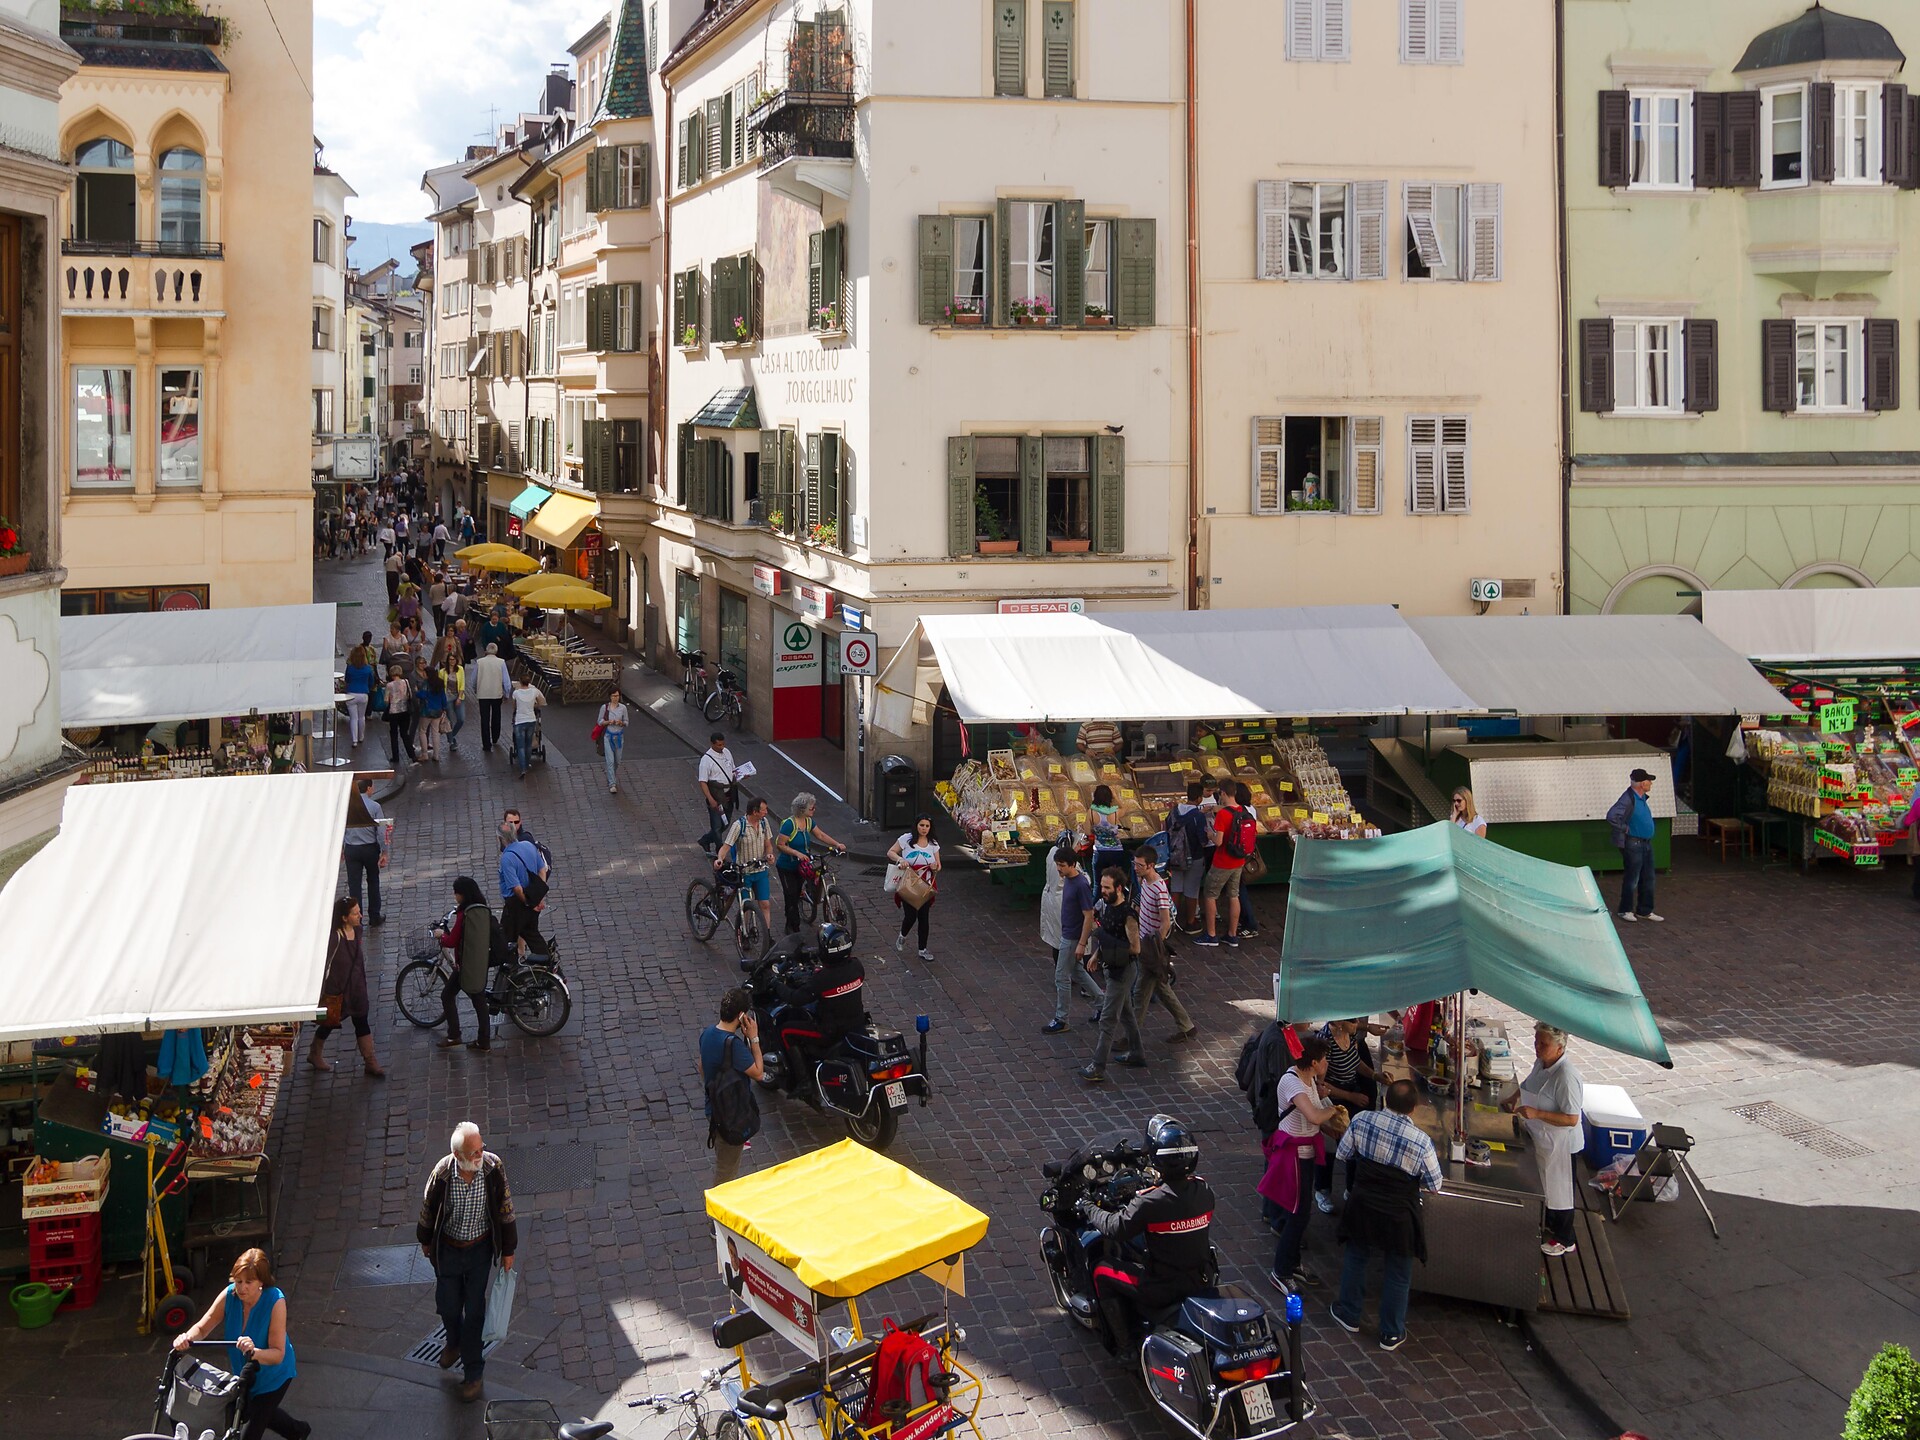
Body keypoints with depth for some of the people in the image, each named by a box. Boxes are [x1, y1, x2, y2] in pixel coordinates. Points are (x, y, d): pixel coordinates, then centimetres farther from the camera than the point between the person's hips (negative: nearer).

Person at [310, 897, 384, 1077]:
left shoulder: (357, 930, -3)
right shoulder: (335, 937, -26)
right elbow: (325, 965, -21)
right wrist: (322, 994, -17)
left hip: (356, 987, 6)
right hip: (336, 988, -6)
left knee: (362, 1022, 9)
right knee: (330, 1022, 14)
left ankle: (370, 1062, 16)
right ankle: (314, 1054, 39)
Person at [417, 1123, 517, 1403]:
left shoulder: (493, 1168, -24)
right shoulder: (441, 1174, -26)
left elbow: (505, 1209, -9)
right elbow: (428, 1209, -5)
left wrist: (508, 1250, 0)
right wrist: (425, 1241, 10)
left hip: (480, 1248, 0)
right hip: (448, 1248, 1)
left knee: (474, 1309, 8)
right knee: (447, 1304, 18)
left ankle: (473, 1372, 26)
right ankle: (454, 1343, 52)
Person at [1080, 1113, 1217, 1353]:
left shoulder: (1150, 1202, -26)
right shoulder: (1204, 1190, -7)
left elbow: (1116, 1228, -15)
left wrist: (1088, 1209, 3)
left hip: (1164, 1288, -7)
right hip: (1202, 1280, 7)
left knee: (1102, 1272, 15)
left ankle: (1120, 1342, 23)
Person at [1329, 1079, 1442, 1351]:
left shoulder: (1362, 1121, -15)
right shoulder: (1421, 1141, -24)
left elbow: (1343, 1154, 0)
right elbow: (1434, 1184, -10)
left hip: (1362, 1207, 3)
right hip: (1399, 1217, -2)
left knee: (1356, 1259, 26)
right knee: (1398, 1275, 18)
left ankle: (1349, 1316, 42)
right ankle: (1392, 1334, 31)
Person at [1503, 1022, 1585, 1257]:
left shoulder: (1566, 1077, -32)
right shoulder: (1541, 1064, -4)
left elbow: (1571, 1119, -30)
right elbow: (1528, 1085, 19)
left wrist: (1536, 1114, -36)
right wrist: (1513, 1098, 2)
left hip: (1559, 1145, -9)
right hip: (1540, 1139, 9)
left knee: (1560, 1190, 10)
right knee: (1545, 1185, 27)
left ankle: (1564, 1240, 28)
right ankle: (1550, 1224, 49)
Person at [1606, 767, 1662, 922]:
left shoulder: (1641, 797, 9)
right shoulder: (1628, 799, -21)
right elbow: (1611, 816, -32)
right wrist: (1624, 828, -20)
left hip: (1646, 843, 9)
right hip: (1633, 844, -9)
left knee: (1648, 878, 12)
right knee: (1632, 879, 0)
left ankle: (1645, 911, 22)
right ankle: (1626, 910, 13)